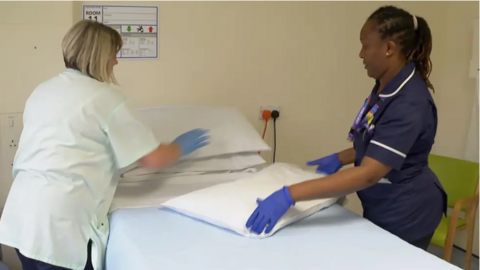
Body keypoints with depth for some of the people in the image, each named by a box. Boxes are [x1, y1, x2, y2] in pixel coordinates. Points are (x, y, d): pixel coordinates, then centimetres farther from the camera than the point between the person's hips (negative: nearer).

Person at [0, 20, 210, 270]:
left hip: (20, 212, 7)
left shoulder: (42, 90, 14)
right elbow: (153, 158, -5)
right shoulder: (105, 96, -7)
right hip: (59, 221, -7)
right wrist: (181, 147, 14)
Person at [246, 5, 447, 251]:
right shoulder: (386, 86, 2)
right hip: (383, 208, 9)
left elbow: (368, 174, -37)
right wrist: (339, 159, 5)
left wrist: (289, 195, -41)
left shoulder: (409, 102, -29)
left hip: (405, 214, -9)